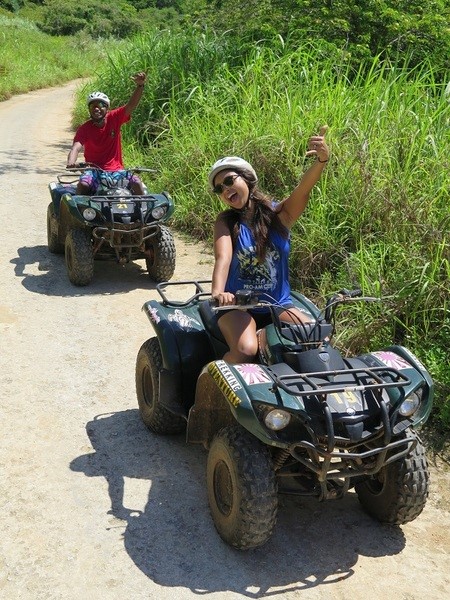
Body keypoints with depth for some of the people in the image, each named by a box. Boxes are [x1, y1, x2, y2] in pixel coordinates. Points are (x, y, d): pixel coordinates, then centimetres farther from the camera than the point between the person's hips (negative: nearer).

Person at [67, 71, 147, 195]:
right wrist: (71, 162, -44)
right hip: (94, 170, -1)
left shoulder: (114, 119, -1)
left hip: (115, 170, 1)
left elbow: (131, 105, -14)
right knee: (83, 184, -31)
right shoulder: (84, 129, -6)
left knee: (136, 183, -24)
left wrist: (140, 86, -32)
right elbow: (76, 147, -21)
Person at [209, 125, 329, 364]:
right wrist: (217, 292, -43)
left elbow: (304, 188, -21)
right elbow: (223, 257, -22)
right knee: (246, 350, -30)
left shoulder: (279, 214, -2)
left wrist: (321, 160, -42)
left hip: (278, 304, 2)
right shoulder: (226, 222, -4)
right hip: (237, 305, -2)